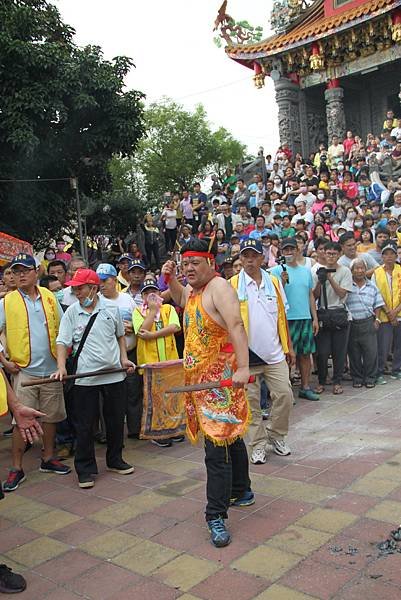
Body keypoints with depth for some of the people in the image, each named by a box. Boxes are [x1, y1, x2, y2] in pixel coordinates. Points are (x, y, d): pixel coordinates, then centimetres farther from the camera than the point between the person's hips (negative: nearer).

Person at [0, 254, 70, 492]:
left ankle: (48, 459, 28)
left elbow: (63, 329, 13)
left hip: (51, 370, 3)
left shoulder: (50, 297, 5)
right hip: (23, 371, -3)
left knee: (51, 416, 12)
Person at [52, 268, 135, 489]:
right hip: (85, 378, -2)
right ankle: (85, 469, 17)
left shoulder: (111, 308, 2)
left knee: (116, 420, 13)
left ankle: (115, 460, 32)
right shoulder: (71, 313, -2)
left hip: (114, 374, 2)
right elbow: (62, 342, -5)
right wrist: (61, 367, -20)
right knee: (84, 425, 3)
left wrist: (124, 359, 3)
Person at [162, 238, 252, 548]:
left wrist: (243, 367, -34)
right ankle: (242, 491, 39)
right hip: (200, 377, 10)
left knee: (217, 445, -8)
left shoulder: (219, 287, -15)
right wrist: (171, 279, 18)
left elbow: (236, 327, -26)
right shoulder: (194, 289, 12)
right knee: (230, 436, 22)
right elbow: (182, 299, 37)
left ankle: (217, 516, -1)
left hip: (219, 378, -9)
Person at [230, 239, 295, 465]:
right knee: (252, 402, 6)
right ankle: (258, 444, 20)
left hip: (274, 353, 3)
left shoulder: (274, 282, 6)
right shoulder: (232, 285, -5)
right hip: (247, 354, -2)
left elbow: (282, 316, 11)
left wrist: (289, 346, 11)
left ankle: (276, 435, 24)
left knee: (284, 395, 2)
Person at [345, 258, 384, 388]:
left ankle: (370, 378, 14)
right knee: (354, 353, 6)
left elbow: (377, 305, 13)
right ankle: (357, 378, 18)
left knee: (370, 352, 1)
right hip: (351, 324, -1)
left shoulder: (372, 286, 9)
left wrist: (376, 319, 4)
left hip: (368, 323, 1)